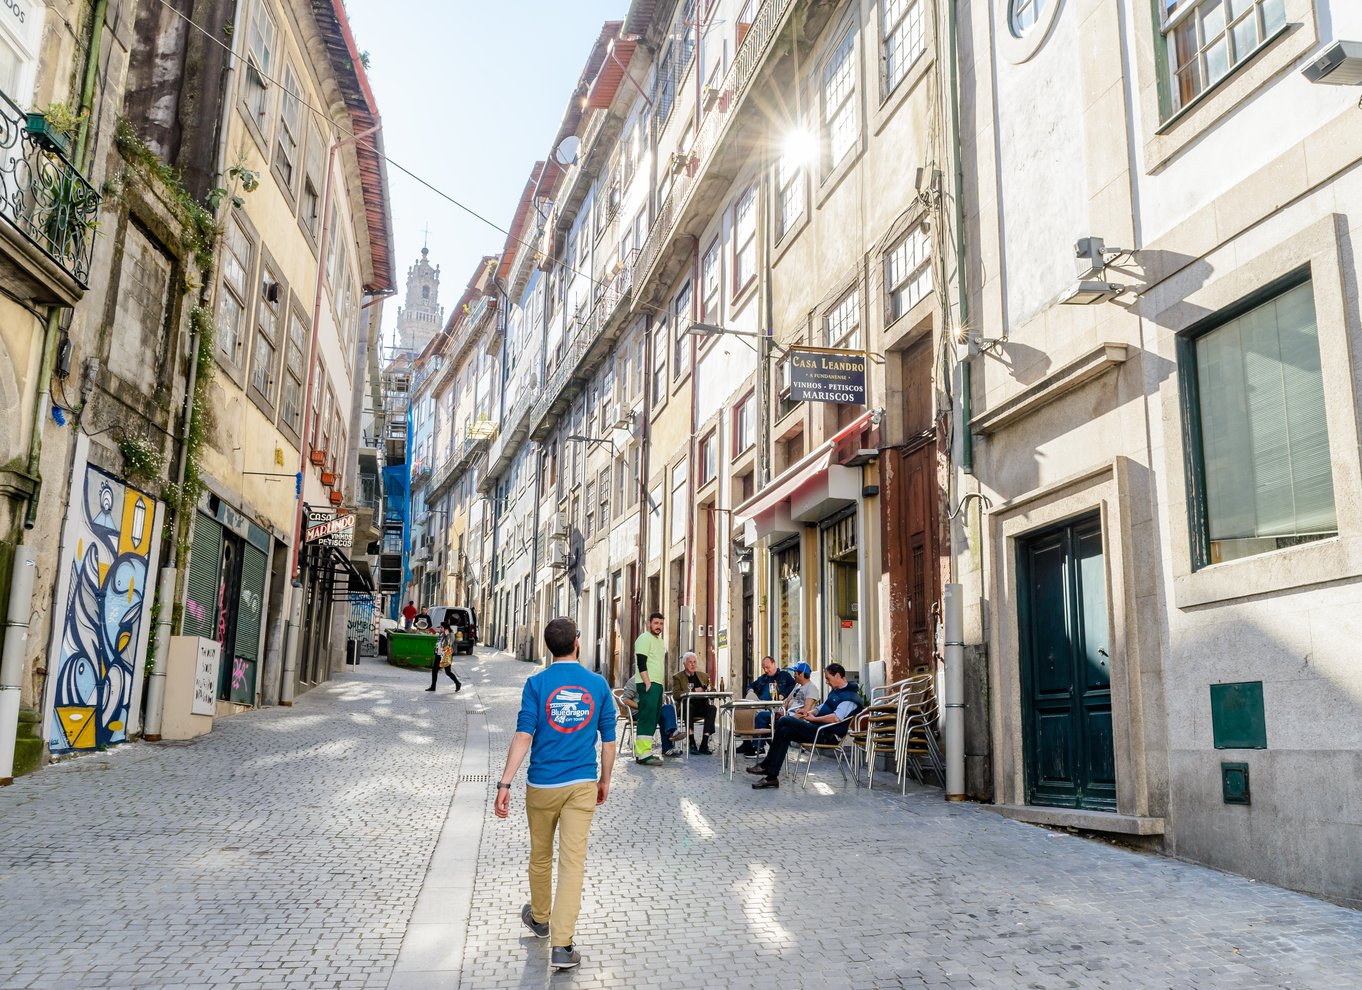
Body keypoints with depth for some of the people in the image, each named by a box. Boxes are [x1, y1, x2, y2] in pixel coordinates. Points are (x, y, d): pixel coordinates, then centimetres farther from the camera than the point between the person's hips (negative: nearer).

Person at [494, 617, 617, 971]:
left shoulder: (536, 684, -7)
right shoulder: (598, 684, -1)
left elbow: (523, 736, -14)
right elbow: (608, 740, 4)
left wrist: (504, 784, -13)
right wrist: (605, 780, 18)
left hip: (541, 785, 0)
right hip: (582, 785, 0)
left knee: (540, 855, 19)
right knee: (573, 861, 0)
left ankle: (540, 918, 40)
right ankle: (562, 945, -3)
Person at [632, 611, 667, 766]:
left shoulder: (659, 641, 21)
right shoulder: (645, 638, -8)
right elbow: (641, 662, -16)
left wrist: (659, 684, 19)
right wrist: (648, 683, -21)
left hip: (657, 684, 10)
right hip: (648, 684, -10)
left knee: (653, 718, 9)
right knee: (647, 717, -14)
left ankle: (645, 751, 13)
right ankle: (642, 754, -16)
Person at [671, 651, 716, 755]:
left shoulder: (703, 676, 20)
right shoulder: (677, 677, 8)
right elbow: (675, 695, -6)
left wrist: (708, 689, -3)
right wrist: (693, 691, -12)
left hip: (702, 706, 3)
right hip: (687, 706, -3)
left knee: (712, 708, -30)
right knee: (688, 707, -38)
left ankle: (704, 744, -33)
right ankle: (692, 744, -35)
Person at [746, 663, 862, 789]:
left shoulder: (851, 696, -12)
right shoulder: (835, 691, 21)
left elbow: (836, 718, -25)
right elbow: (822, 708, 30)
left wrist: (814, 718, -15)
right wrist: (809, 712, 9)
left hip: (828, 734, -10)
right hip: (818, 729, 10)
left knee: (784, 721, -18)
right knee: (785, 732, -7)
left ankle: (766, 765, -10)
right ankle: (772, 776, -6)